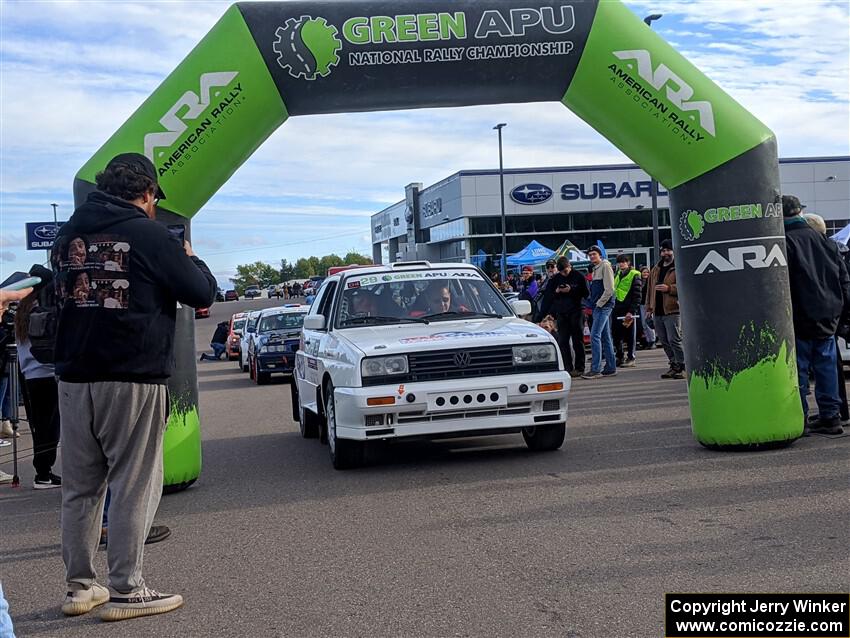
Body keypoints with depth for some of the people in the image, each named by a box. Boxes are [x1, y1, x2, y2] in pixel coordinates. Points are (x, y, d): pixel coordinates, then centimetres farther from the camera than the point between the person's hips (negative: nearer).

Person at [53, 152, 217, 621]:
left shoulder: (70, 232, 12)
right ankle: (125, 590, 4)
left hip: (73, 377, 7)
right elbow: (202, 293, -6)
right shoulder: (149, 235, -9)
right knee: (133, 487, 1)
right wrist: (189, 259, 15)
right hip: (133, 379, -6)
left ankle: (80, 586, 20)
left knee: (79, 487, 13)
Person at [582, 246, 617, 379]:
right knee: (605, 337, 11)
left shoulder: (605, 266, -9)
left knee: (595, 336, -14)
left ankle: (595, 369, -15)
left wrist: (599, 304, -14)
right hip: (598, 307, 10)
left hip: (603, 306, -10)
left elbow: (609, 290, -16)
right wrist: (593, 304, 13)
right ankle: (610, 368, 15)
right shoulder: (596, 268, 19)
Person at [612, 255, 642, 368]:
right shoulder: (617, 275, 17)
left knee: (630, 335, 1)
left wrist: (632, 311, -17)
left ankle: (630, 358, 9)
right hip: (617, 308, 6)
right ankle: (620, 357, 17)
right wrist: (612, 307, 13)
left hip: (628, 309, -6)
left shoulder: (634, 275, -5)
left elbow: (637, 295, -11)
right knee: (615, 335, 6)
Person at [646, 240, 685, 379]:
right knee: (664, 341, 10)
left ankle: (682, 366, -4)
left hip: (672, 311, -7)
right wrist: (649, 307, 20)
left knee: (674, 340, -12)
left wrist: (669, 288, -20)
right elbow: (650, 289, 24)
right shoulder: (655, 269, 19)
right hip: (657, 312, 7)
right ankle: (674, 366, 18)